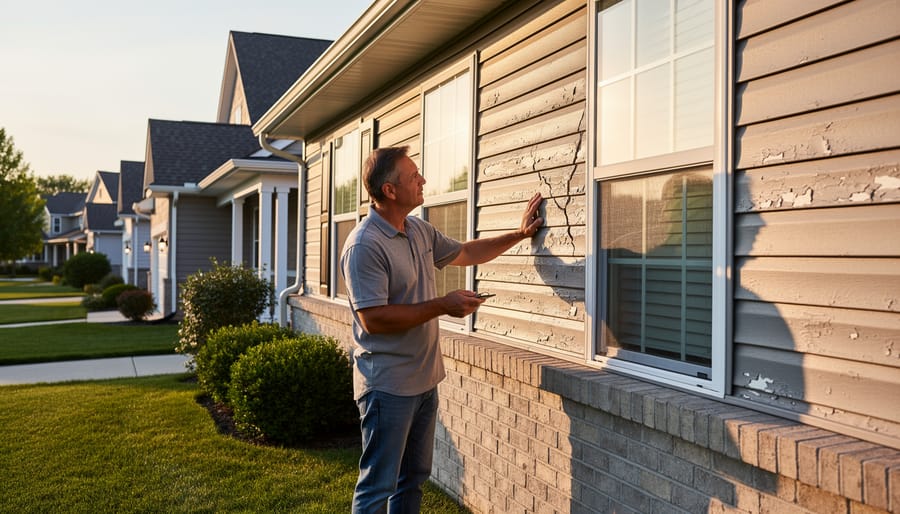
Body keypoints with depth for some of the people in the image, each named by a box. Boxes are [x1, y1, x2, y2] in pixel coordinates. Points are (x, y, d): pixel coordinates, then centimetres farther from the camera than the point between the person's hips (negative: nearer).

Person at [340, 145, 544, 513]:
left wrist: (519, 234, 22)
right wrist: (442, 306, -21)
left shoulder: (420, 231, 8)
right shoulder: (364, 246, -20)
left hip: (425, 380, 9)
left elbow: (465, 253, 24)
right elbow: (373, 318, -24)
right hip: (387, 386, -9)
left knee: (414, 478, 19)